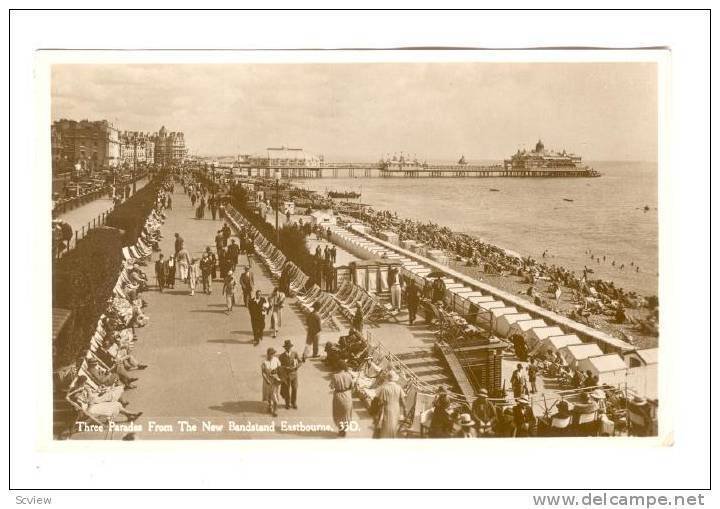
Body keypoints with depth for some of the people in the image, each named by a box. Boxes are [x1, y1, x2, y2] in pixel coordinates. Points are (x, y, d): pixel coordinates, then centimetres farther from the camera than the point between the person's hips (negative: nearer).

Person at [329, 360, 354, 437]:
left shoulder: (334, 377, -24)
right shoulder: (348, 375, -17)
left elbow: (332, 388, -14)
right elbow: (352, 385, -4)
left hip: (338, 397, -2)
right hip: (347, 397, 2)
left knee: (338, 414, 19)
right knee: (346, 413, 22)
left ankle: (341, 430, 23)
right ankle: (345, 430, 30)